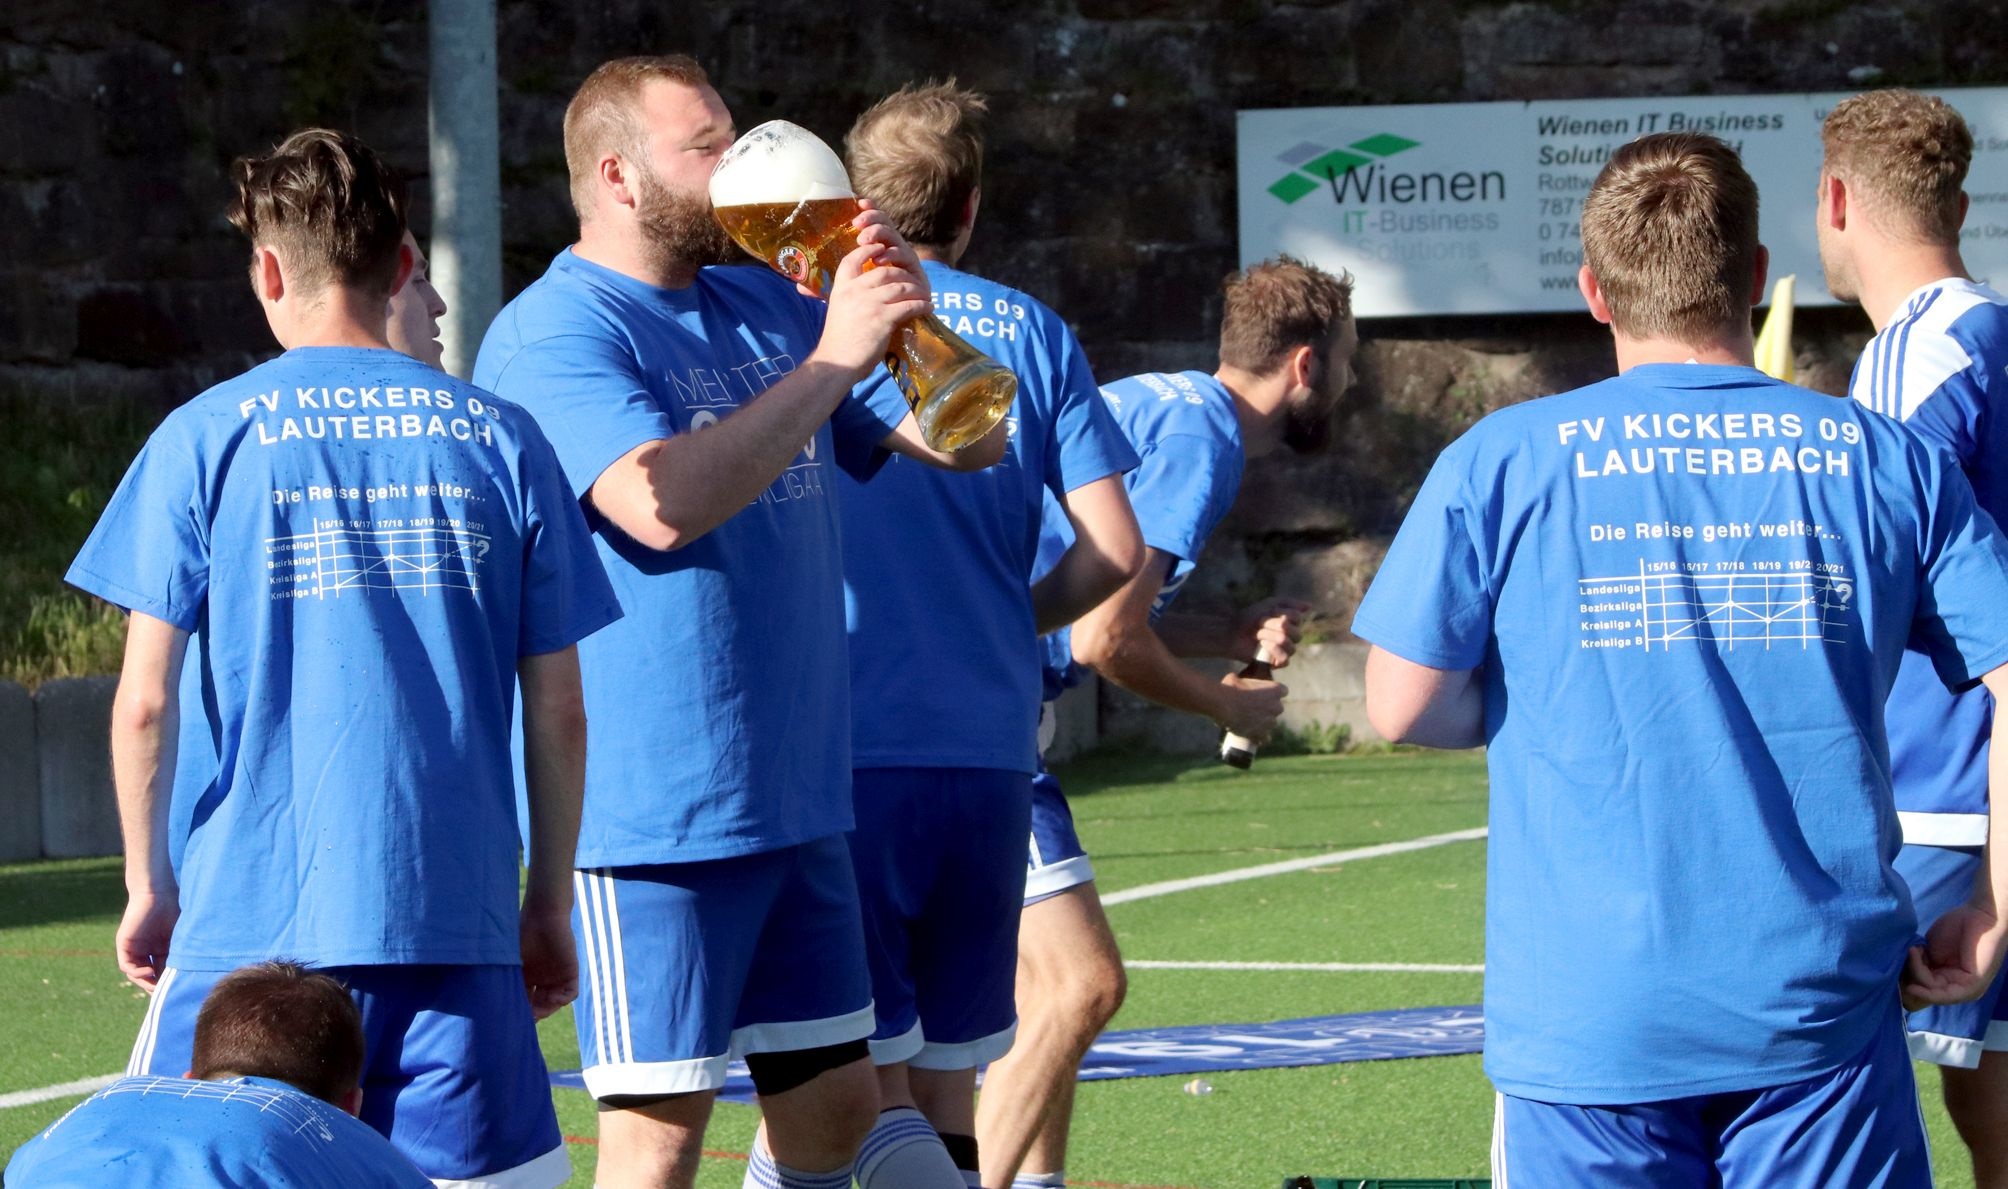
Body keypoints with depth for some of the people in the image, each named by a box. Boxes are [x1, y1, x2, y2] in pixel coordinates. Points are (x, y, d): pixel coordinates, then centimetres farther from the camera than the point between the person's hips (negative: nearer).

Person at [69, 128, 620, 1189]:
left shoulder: (207, 438, 0)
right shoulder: (499, 440, 6)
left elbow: (146, 703, -3)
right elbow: (558, 715, 6)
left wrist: (149, 884, 10)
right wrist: (550, 903, 16)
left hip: (252, 913, -2)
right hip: (454, 917, 2)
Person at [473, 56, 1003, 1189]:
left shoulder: (766, 306, 13)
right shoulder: (553, 333, -10)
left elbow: (971, 443, 16)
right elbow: (662, 501, -27)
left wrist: (911, 316, -4)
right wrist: (833, 359, -20)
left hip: (797, 799, 8)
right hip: (653, 820, -8)